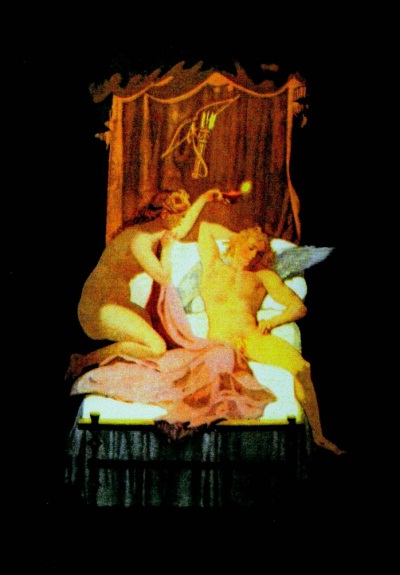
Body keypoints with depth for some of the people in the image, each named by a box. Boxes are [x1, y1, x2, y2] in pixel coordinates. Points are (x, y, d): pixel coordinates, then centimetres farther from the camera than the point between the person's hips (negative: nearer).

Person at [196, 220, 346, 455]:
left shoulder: (264, 276, 24)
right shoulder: (214, 267, 25)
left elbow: (299, 307, 16)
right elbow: (206, 227, 35)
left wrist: (272, 322, -2)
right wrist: (237, 236, 37)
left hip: (253, 337, 1)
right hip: (219, 341, -1)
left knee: (301, 366, -28)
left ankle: (318, 436, -22)